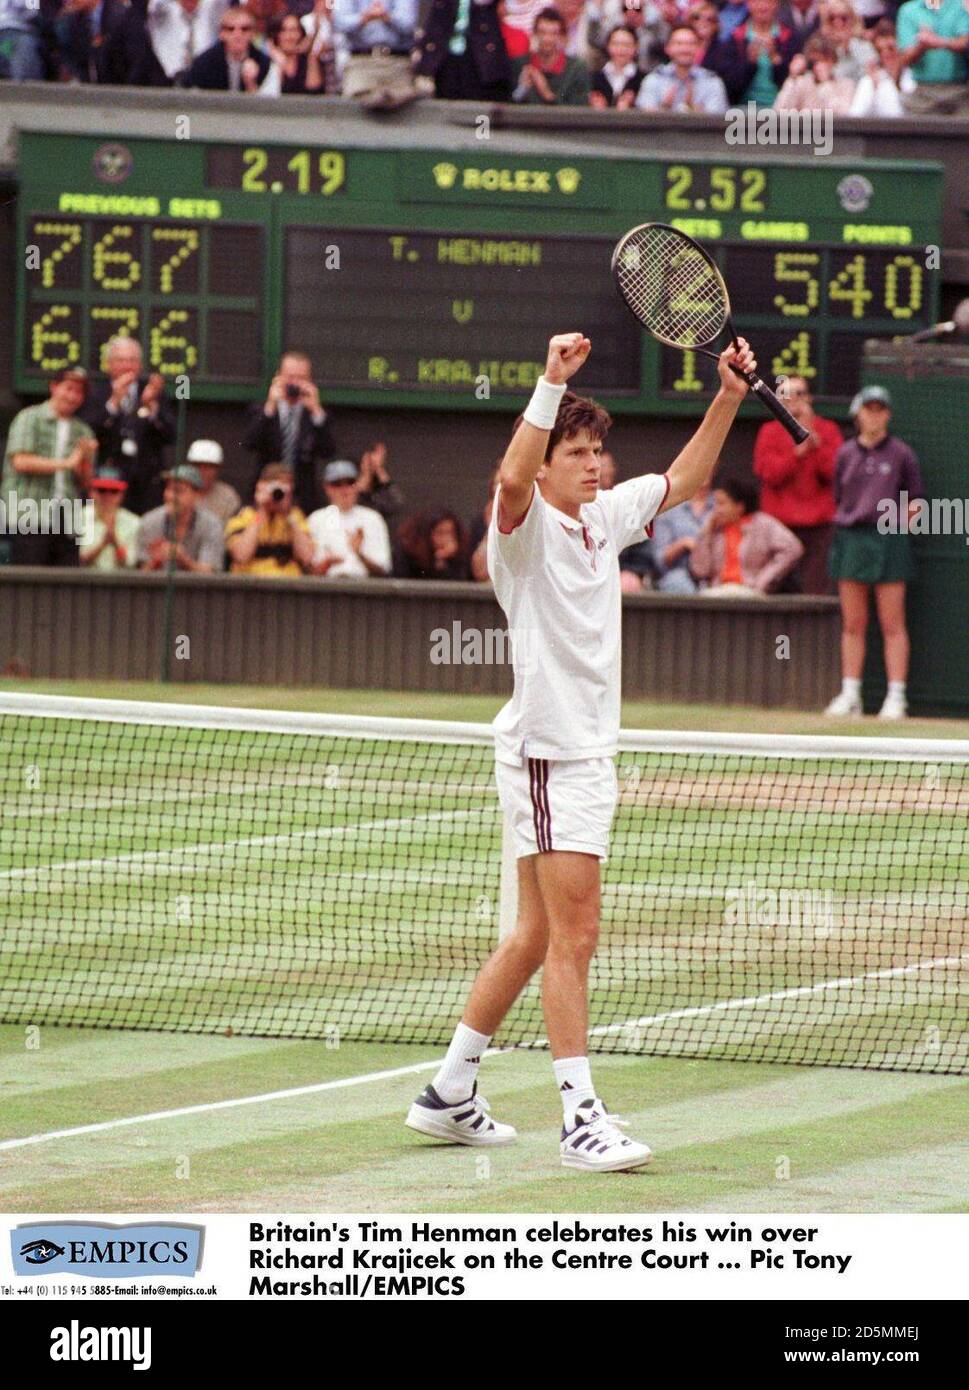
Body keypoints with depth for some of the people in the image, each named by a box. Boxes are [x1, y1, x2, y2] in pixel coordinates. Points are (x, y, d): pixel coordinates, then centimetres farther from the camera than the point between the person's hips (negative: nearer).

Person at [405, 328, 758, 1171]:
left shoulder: (606, 518, 12)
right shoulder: (527, 526, -11)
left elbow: (684, 480, 25)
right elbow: (513, 479, -34)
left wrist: (729, 397, 14)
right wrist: (553, 383, -40)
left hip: (588, 753, 9)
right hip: (546, 749, -9)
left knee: (538, 935, 15)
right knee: (573, 935, -11)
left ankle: (450, 1094, 24)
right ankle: (582, 1119, -12)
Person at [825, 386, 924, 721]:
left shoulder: (900, 454, 3)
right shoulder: (846, 454, 9)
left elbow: (915, 499, 9)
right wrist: (848, 518, 4)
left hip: (888, 539, -3)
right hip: (850, 539, 3)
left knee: (892, 624, -3)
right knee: (853, 624, 5)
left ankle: (896, 697, -2)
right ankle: (850, 695, 8)